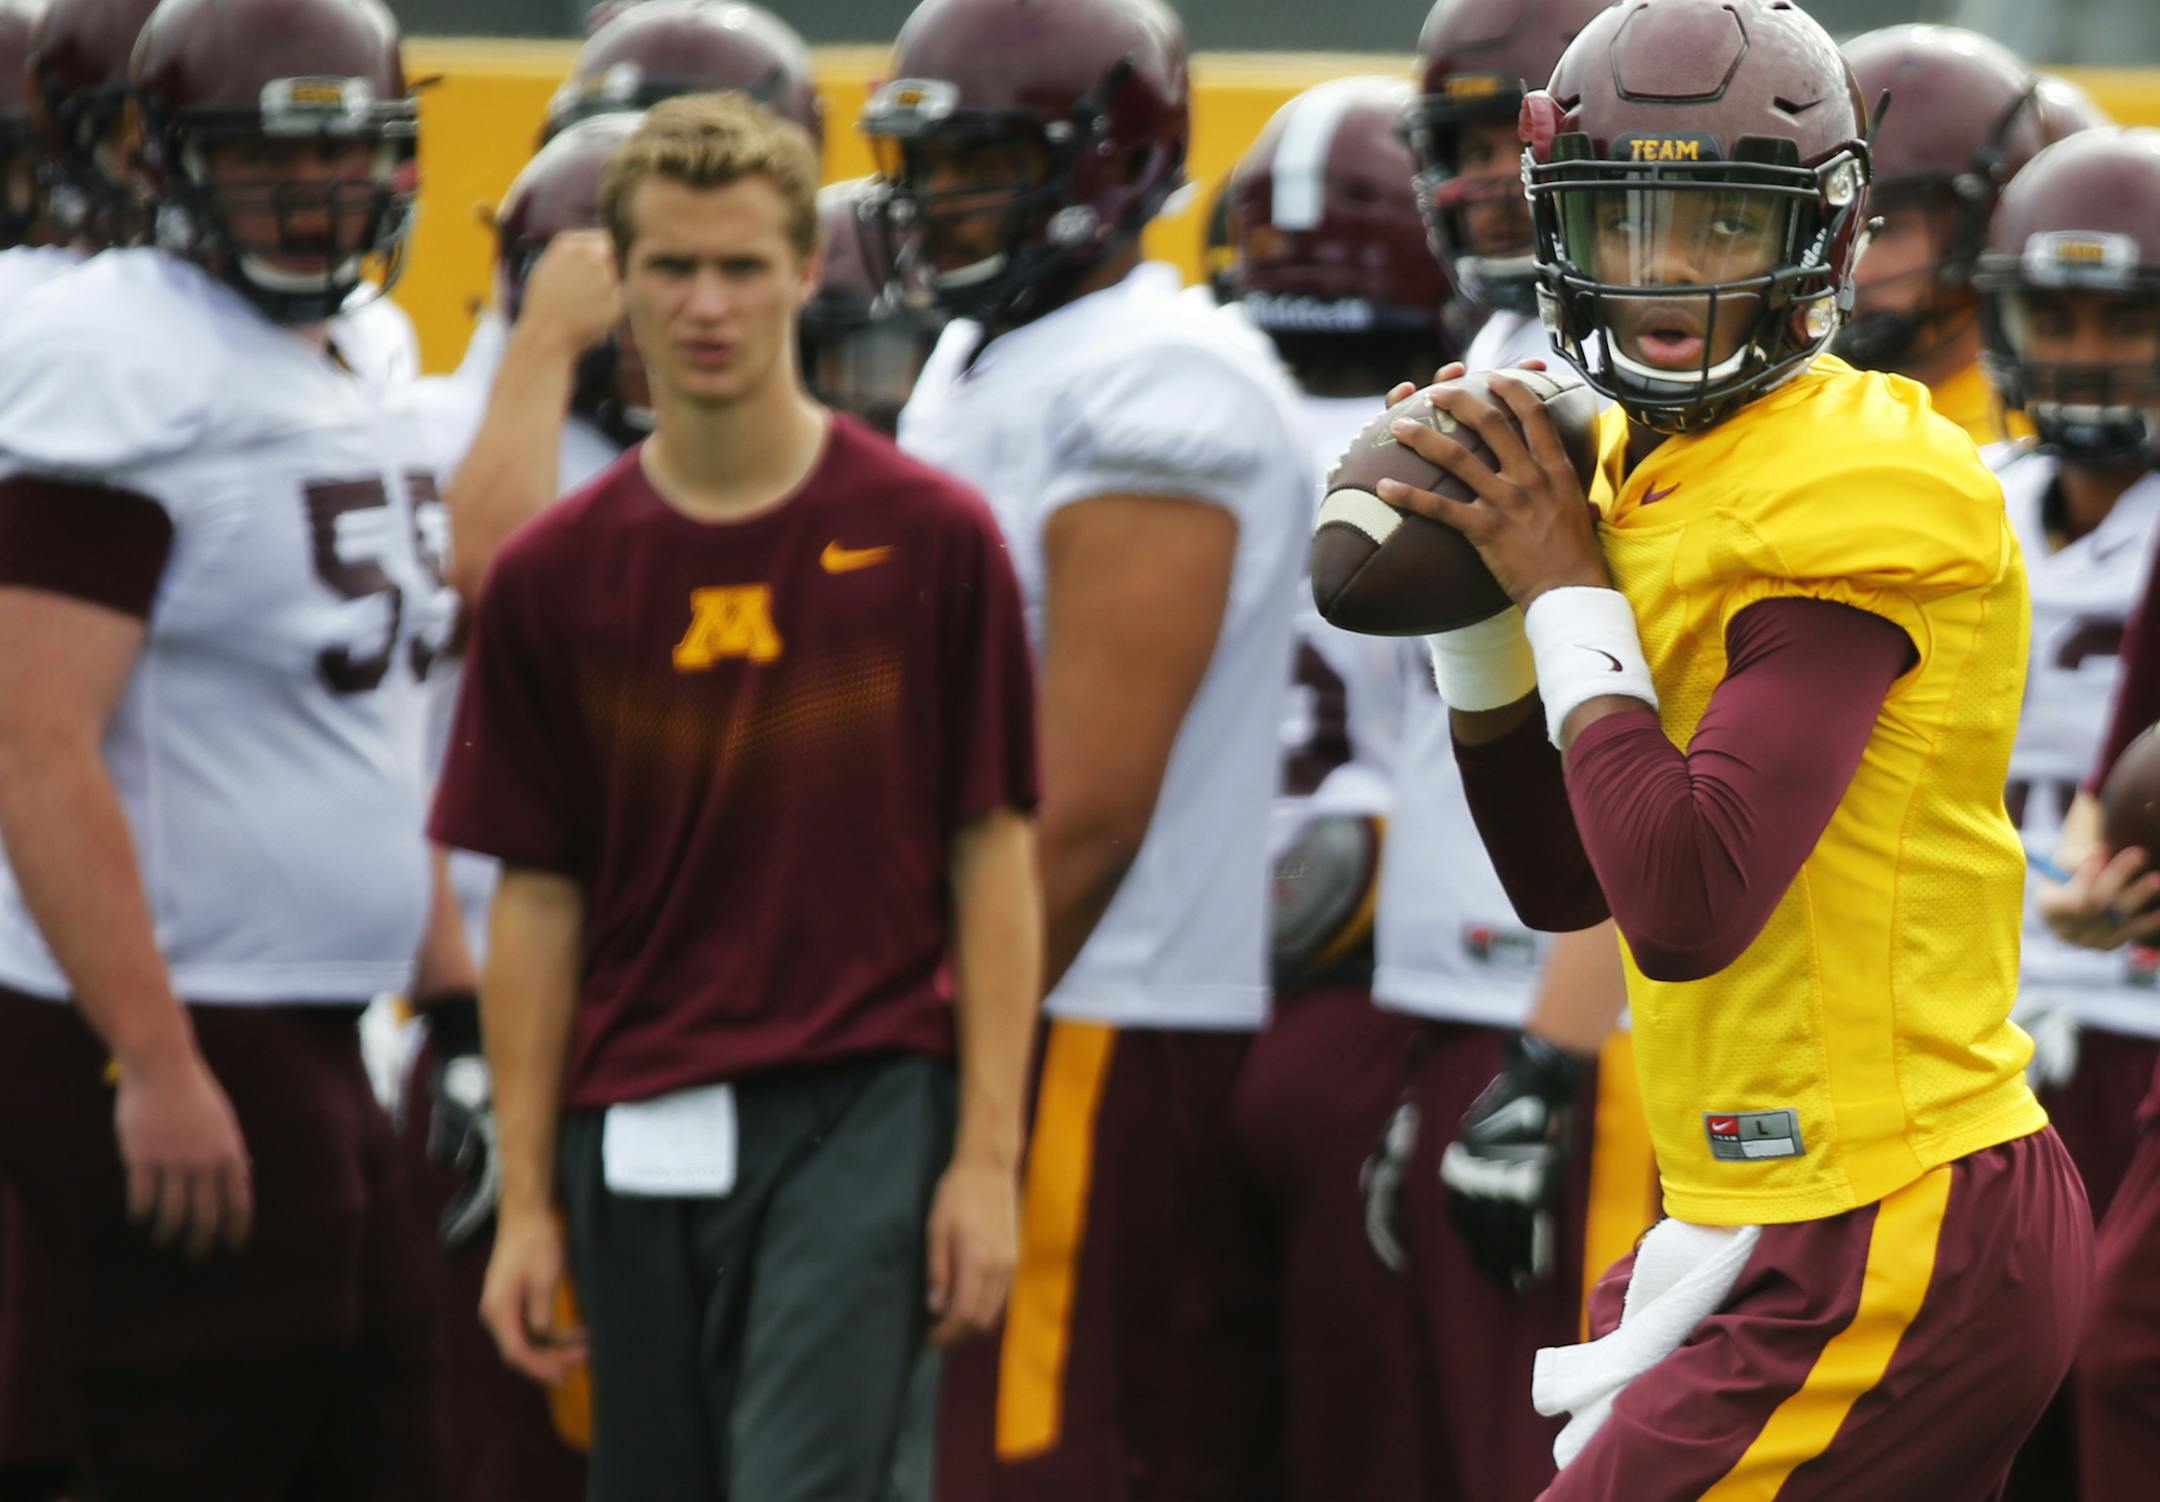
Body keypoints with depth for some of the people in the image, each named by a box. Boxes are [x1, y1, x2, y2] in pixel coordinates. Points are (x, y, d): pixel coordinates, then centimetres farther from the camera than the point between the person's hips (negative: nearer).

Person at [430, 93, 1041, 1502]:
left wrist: (989, 1157, -7)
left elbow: (994, 856, 0)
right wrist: (525, 1200, 3)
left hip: (860, 1115, -4)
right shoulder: (552, 574, 5)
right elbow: (536, 897, 8)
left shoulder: (928, 536, -1)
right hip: (640, 1139, 4)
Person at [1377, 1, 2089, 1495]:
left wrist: (1570, 594, -13)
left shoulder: (1852, 500, -16)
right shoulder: (1658, 480, 13)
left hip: (1892, 1246, -10)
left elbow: (1685, 903, -25)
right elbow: (1565, 882, 21)